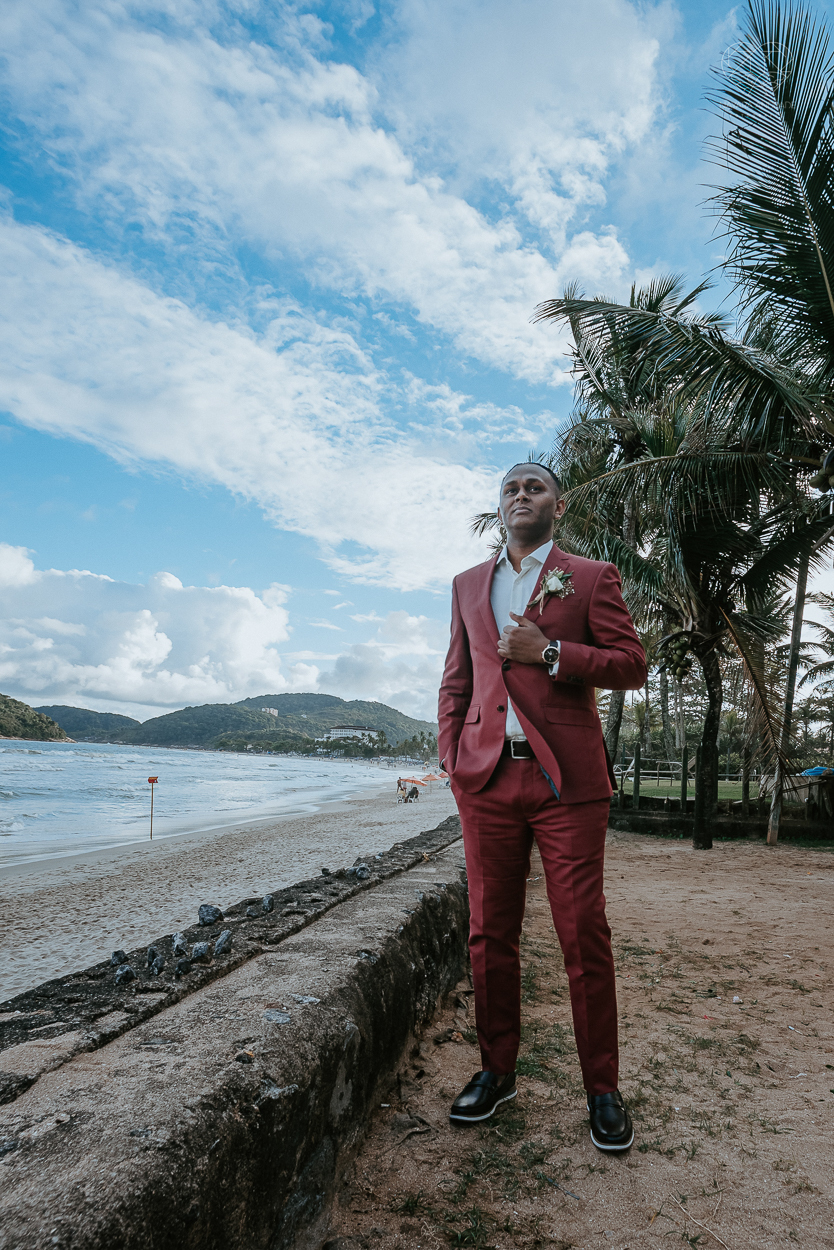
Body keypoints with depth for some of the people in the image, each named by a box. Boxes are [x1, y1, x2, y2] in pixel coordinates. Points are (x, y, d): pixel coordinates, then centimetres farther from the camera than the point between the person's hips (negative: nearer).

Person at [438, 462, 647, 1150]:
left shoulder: (591, 577, 7)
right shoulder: (468, 585, 17)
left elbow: (632, 664, 0)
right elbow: (456, 680, 17)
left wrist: (549, 652, -13)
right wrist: (451, 756, 6)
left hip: (568, 780, -3)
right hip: (487, 779, 3)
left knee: (585, 937, 2)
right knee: (490, 934, 10)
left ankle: (602, 1089, 20)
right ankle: (497, 1070, 27)